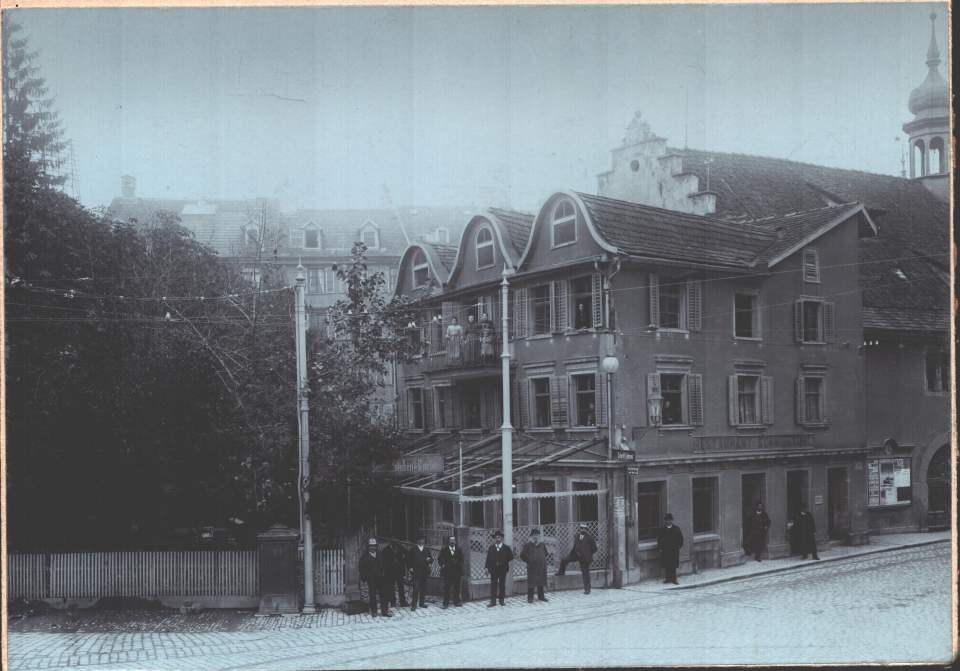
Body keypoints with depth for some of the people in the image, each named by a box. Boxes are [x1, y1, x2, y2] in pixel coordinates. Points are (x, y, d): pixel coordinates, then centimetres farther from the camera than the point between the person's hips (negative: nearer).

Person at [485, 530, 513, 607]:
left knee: (502, 585, 4)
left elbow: (511, 557, 2)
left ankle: (501, 600, 11)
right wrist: (487, 567, -4)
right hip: (493, 569, 0)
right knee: (493, 585, -3)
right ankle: (493, 601, -2)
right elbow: (488, 558, 4)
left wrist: (503, 562, -6)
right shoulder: (491, 548, 8)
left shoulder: (506, 548, 6)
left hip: (503, 569, 0)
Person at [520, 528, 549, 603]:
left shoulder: (542, 545, 7)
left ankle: (541, 596, 23)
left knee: (541, 582, 11)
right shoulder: (528, 546, -5)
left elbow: (545, 553, 26)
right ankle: (530, 598, 3)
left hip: (542, 567, 4)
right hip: (532, 568, -4)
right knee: (531, 583, -4)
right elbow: (522, 555, -1)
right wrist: (529, 561, -1)